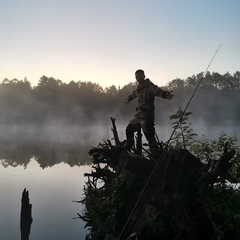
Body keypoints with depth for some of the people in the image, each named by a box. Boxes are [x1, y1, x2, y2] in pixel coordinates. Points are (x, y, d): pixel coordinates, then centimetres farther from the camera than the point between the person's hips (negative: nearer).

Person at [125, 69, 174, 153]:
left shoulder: (149, 86, -11)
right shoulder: (139, 88, 16)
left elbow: (157, 90, -32)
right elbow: (133, 94, 39)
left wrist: (165, 94, -54)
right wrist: (128, 99, 60)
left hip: (147, 115, -9)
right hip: (139, 115, 9)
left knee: (149, 135, -15)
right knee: (129, 129, 19)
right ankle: (128, 148, 36)